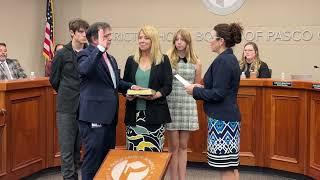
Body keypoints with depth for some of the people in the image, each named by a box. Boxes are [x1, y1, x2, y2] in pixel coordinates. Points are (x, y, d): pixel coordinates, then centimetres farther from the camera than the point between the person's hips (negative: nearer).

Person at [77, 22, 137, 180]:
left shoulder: (111, 59, 17)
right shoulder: (86, 54, -10)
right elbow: (84, 70, -32)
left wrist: (130, 86, 6)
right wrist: (100, 48, -33)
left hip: (109, 117, 9)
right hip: (94, 116, -9)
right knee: (93, 160, -2)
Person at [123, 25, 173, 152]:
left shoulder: (163, 60, 4)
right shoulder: (131, 60, 12)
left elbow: (168, 87, 0)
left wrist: (155, 95, -18)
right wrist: (127, 94, -6)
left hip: (155, 114, -2)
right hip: (134, 113, 3)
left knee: (154, 152, -4)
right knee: (133, 152, 2)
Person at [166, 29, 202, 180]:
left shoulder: (196, 63, 6)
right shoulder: (167, 60, 1)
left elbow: (197, 86, 14)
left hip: (188, 105, 2)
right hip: (171, 104, -2)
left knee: (183, 146, 10)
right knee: (174, 146, 3)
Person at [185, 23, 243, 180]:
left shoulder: (222, 61, -16)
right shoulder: (231, 59, 14)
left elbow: (217, 94, -19)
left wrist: (196, 91, -7)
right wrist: (201, 88, 12)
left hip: (222, 120, -10)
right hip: (229, 116, 10)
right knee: (231, 166, 15)